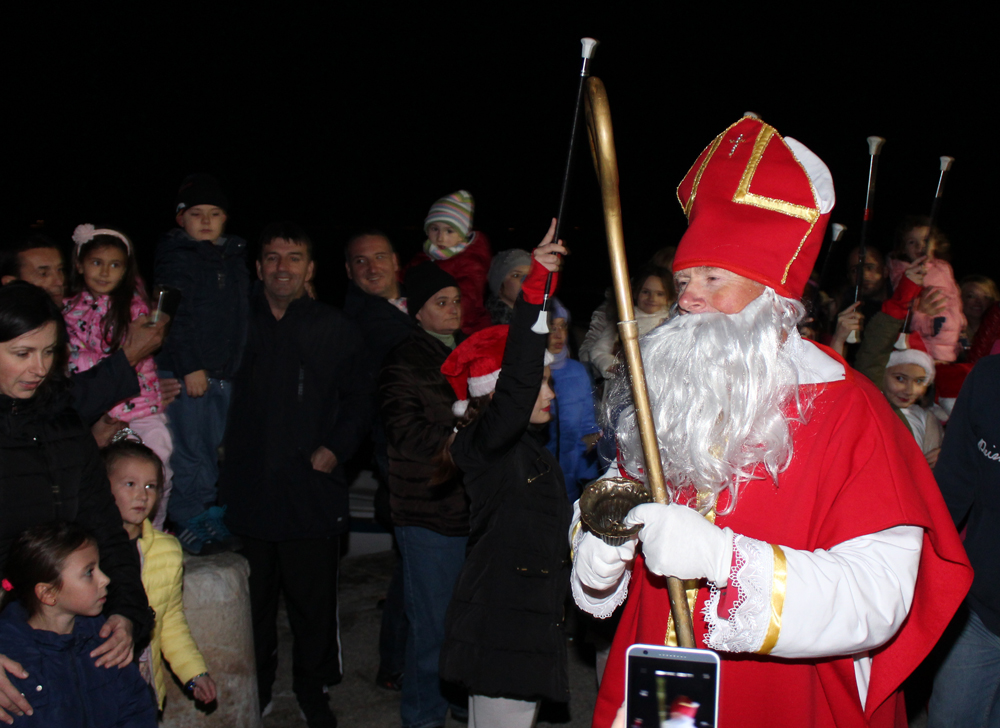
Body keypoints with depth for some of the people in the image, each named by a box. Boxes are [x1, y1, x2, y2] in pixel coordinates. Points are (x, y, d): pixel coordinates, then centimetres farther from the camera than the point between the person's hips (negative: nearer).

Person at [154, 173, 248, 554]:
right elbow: (176, 318, -11)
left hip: (225, 373, 6)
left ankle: (210, 520, 21)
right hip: (184, 372, -6)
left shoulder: (236, 258, 15)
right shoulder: (174, 259, -3)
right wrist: (189, 367, -17)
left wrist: (240, 364, 15)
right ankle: (192, 522, 8)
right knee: (188, 451, -3)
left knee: (212, 449, 11)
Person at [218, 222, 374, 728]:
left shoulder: (334, 329, 5)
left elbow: (360, 397, 7)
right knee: (253, 598, 10)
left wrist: (335, 448, -4)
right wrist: (220, 448, 1)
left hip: (312, 491, -1)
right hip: (247, 491, 1)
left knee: (314, 600, 4)